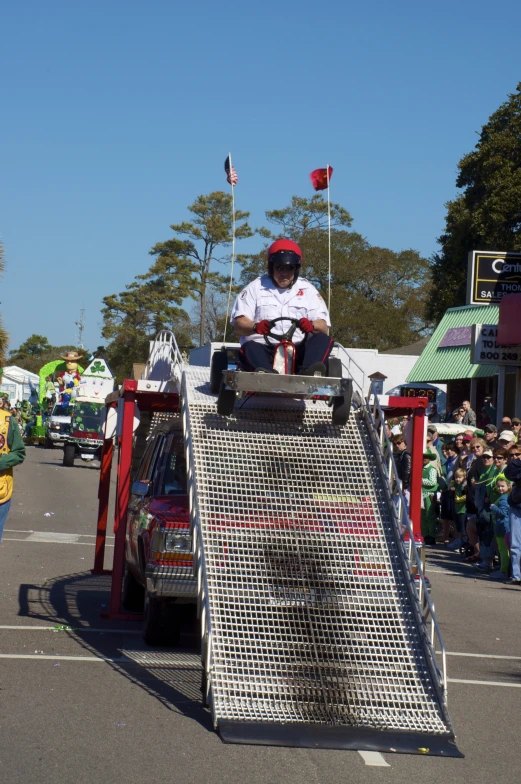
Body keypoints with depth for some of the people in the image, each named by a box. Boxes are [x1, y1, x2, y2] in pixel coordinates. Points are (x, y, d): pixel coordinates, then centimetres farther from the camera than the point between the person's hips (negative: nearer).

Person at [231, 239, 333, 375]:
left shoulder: (307, 289, 20)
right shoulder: (255, 288, 16)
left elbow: (324, 327, 8)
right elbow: (239, 324, 4)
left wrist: (312, 326, -17)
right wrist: (256, 327, -21)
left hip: (298, 351, 2)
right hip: (264, 349, -2)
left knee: (324, 340, -24)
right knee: (250, 347, -32)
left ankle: (309, 373, -54)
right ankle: (265, 374, -65)